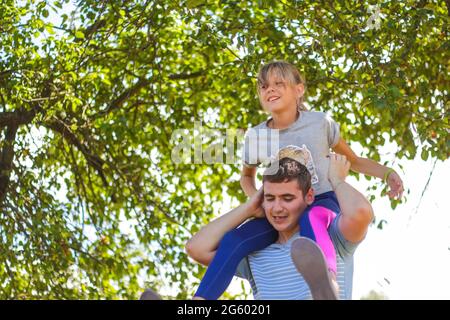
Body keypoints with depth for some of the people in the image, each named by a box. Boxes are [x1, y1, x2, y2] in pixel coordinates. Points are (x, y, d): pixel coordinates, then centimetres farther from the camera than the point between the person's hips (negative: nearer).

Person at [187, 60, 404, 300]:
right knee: (233, 240, -25)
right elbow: (247, 176, 25)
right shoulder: (256, 136, 4)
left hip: (322, 203, -2)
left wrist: (387, 173, -2)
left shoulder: (320, 123, -1)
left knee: (311, 218, -41)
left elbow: (353, 161, 14)